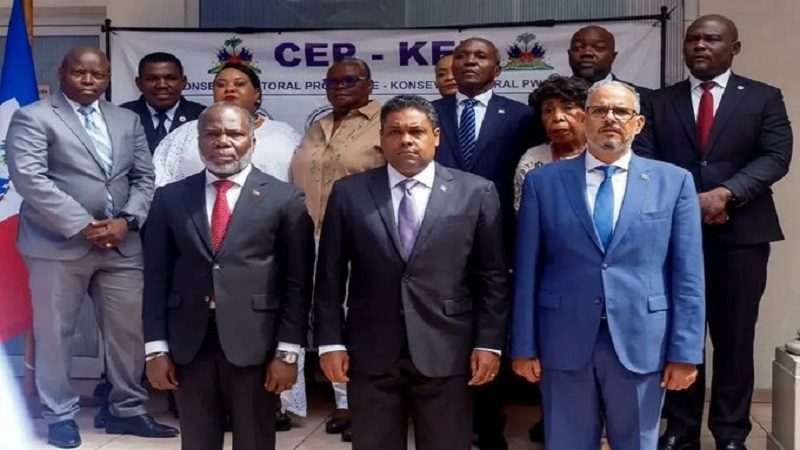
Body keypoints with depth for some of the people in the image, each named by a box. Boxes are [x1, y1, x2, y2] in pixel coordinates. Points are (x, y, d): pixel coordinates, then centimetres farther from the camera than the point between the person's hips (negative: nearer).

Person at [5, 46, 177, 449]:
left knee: (129, 331, 7)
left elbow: (144, 178, 11)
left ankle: (127, 410, 23)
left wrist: (126, 220, -7)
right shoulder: (33, 117, -2)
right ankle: (60, 415, 21)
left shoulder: (127, 121, 15)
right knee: (55, 333, 5)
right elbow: (29, 178, -13)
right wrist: (81, 225, -17)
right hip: (59, 244, -4)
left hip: (121, 244, 4)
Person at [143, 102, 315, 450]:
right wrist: (156, 347, 1)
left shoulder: (285, 198, 0)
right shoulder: (170, 197, 7)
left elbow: (297, 282, -2)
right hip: (188, 345, 2)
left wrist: (288, 351, -6)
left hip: (254, 343, -2)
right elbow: (156, 277, 6)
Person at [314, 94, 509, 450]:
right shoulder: (348, 193, 3)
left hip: (447, 352, -1)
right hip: (369, 353, 1)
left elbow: (492, 277, 1)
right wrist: (330, 341, 0)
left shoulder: (476, 192, 1)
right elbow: (330, 276, 5)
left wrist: (489, 342, -3)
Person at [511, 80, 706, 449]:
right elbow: (527, 272, 2)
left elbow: (687, 275, 1)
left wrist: (685, 350, -3)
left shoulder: (674, 182, 3)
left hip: (641, 342, 0)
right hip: (564, 342, 0)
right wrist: (524, 345, 0)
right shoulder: (542, 182, 3)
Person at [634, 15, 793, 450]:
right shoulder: (658, 102, 10)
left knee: (734, 338, 5)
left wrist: (725, 193, -19)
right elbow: (643, 161, 0)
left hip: (741, 233, -1)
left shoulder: (764, 98, 7)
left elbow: (776, 156, -5)